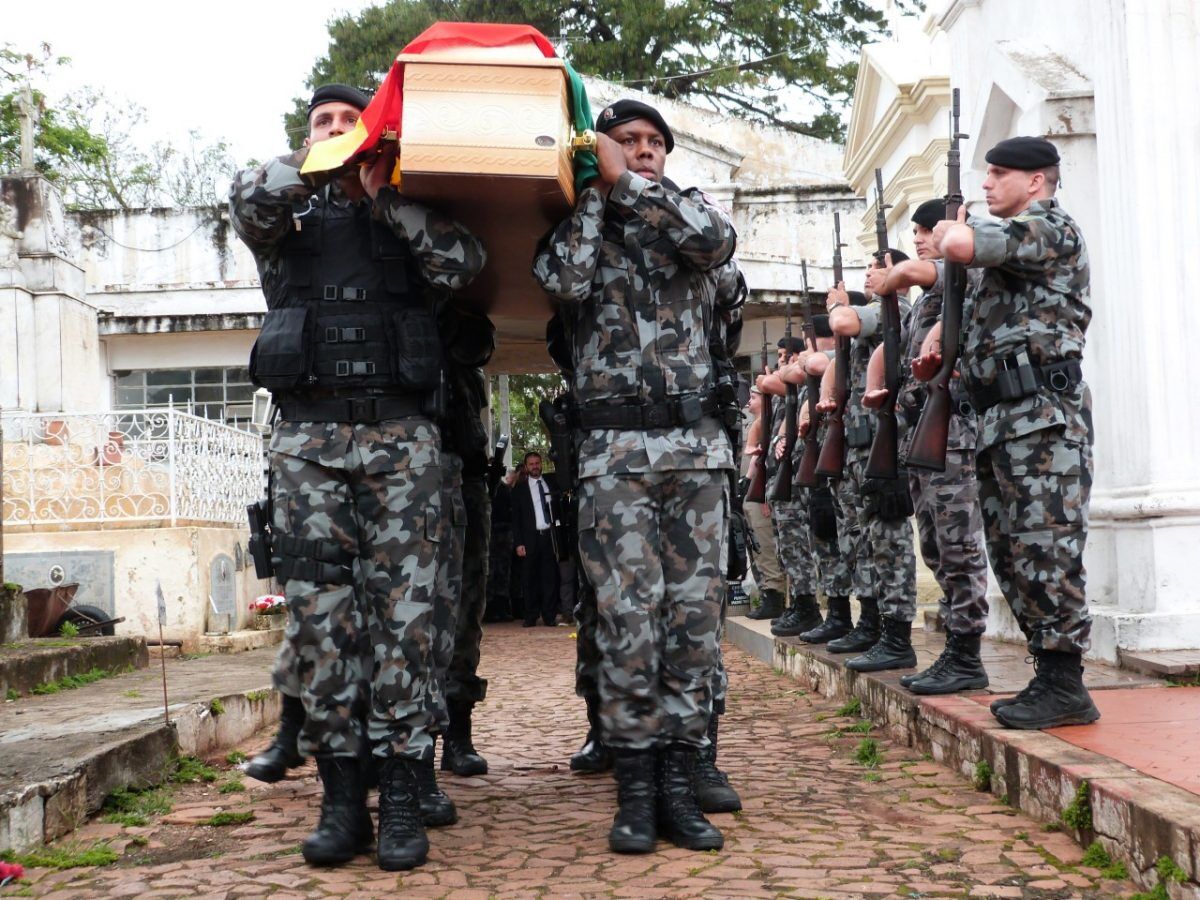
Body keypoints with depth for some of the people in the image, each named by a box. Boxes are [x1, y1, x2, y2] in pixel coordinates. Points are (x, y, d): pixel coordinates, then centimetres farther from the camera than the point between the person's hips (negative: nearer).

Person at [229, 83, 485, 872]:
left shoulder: (411, 222, 16)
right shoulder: (291, 220, 18)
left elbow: (464, 262, -5)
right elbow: (250, 198, -5)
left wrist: (383, 192, -1)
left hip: (402, 435, -1)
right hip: (308, 435, 1)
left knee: (404, 613, -5)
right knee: (319, 615, -3)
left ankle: (402, 799, 0)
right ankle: (343, 799, 5)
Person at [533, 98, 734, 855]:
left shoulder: (687, 211, 16)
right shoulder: (574, 226, 12)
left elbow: (716, 239, -9)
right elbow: (565, 281, -11)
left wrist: (629, 183, -6)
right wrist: (593, 189, -3)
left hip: (698, 443, 2)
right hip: (615, 448, -2)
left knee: (695, 614, 1)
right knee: (628, 617, -6)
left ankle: (678, 783, 8)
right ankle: (635, 787, 4)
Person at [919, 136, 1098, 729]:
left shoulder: (1052, 228, -5)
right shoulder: (1008, 244, 25)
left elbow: (958, 246, -20)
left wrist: (952, 229, 3)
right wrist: (946, 364, 13)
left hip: (1043, 415, -10)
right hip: (1000, 418, 10)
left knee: (1045, 550, -11)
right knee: (1011, 553, 9)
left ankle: (1064, 687, -6)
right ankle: (1050, 675, 15)